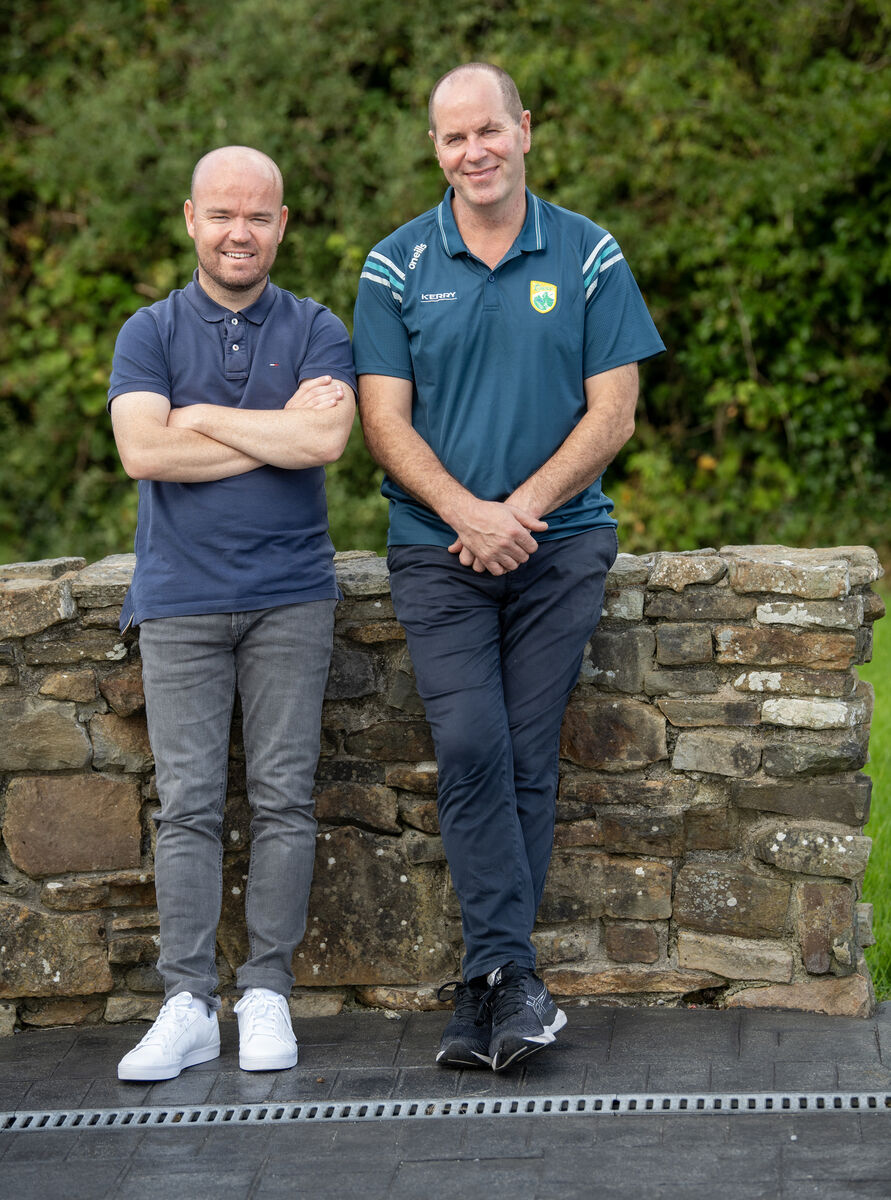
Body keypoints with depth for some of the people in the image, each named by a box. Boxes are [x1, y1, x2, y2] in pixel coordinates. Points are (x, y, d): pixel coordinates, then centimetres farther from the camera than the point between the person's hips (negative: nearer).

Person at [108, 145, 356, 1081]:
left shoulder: (315, 331, 6)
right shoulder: (150, 332, 7)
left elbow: (325, 440, -13)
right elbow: (143, 451, -10)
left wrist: (200, 418, -7)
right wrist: (279, 428, -8)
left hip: (290, 594, 0)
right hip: (181, 598, 0)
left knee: (283, 797, 0)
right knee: (187, 803, -1)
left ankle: (267, 993, 8)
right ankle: (187, 1004, 2)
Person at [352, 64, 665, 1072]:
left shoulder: (588, 257, 4)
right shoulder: (397, 267, 4)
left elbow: (612, 413, 0)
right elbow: (385, 422, 0)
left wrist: (518, 510, -11)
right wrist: (467, 513, -15)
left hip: (559, 545, 0)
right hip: (436, 548, 0)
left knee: (528, 762, 0)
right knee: (470, 749, -15)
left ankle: (484, 991, 6)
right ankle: (512, 977, -12)